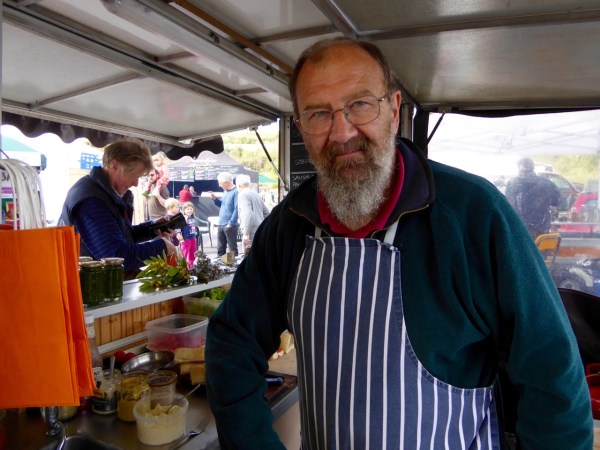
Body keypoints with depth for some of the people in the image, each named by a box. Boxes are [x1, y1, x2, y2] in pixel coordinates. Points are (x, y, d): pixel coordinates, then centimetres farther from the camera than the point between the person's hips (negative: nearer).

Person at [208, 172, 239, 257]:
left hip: (230, 226, -9)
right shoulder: (226, 191, 13)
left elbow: (237, 209, -21)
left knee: (232, 248, 2)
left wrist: (230, 223, -21)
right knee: (220, 249, 15)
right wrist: (215, 198, 6)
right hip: (221, 225, 9)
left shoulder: (236, 192, -16)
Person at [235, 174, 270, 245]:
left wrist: (246, 233, -20)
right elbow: (266, 213, 21)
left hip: (252, 234, -8)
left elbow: (248, 214, -21)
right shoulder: (256, 194, 17)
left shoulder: (242, 194, -8)